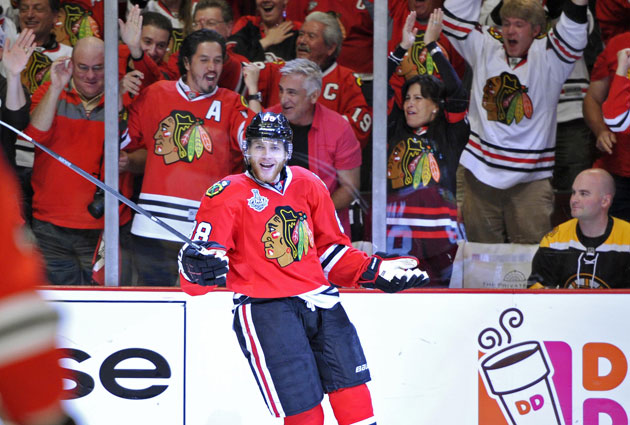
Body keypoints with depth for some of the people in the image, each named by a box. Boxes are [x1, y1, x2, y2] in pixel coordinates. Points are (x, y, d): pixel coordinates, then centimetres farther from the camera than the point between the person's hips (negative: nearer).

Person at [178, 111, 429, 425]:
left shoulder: (308, 185, 10)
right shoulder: (227, 196, -5)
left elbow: (331, 249, 22)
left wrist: (375, 272, 9)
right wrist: (198, 269, -34)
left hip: (319, 301, 5)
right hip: (264, 307, -5)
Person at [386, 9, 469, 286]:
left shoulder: (450, 133, 10)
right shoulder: (395, 131, 16)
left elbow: (457, 94, -2)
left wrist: (432, 45, 3)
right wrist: (402, 48, 10)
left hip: (438, 233, -2)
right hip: (396, 232, 2)